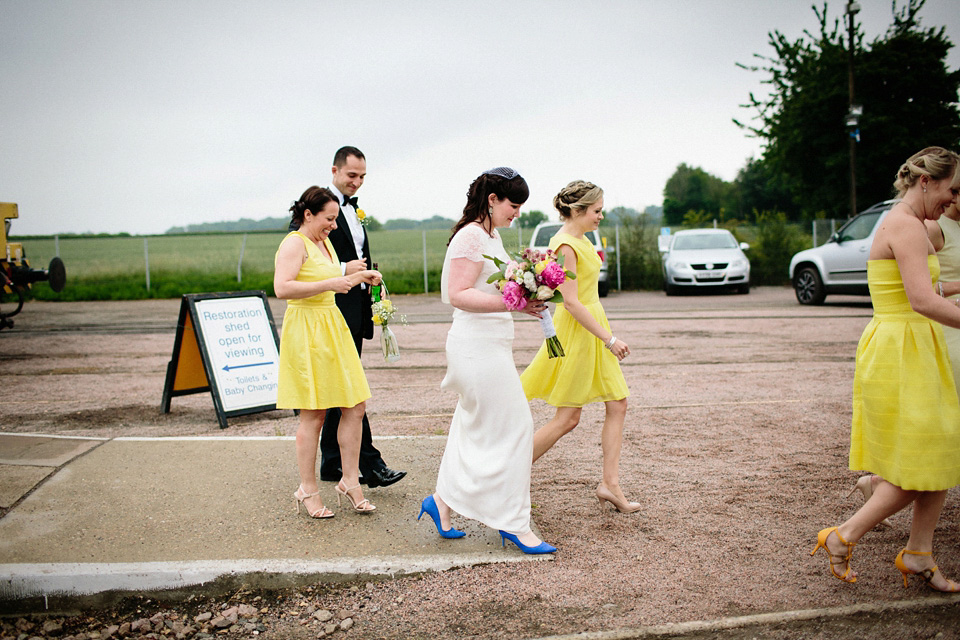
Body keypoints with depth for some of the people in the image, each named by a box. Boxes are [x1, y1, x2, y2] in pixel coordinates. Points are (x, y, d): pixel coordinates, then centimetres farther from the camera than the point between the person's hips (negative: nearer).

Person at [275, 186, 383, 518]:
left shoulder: (324, 242, 18)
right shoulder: (294, 243, -10)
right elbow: (282, 288, -24)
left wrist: (360, 276, 19)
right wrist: (330, 284, -24)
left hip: (333, 327, 9)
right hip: (306, 332, -9)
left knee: (355, 406, 5)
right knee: (313, 414, -2)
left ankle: (350, 482, 15)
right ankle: (308, 491, 11)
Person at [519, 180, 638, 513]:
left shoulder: (580, 239, 11)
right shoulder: (565, 245, -19)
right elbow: (571, 302, -23)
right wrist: (609, 339, -23)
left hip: (593, 327, 10)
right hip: (577, 332, -10)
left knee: (617, 404, 7)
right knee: (567, 419, -2)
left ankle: (610, 483, 11)